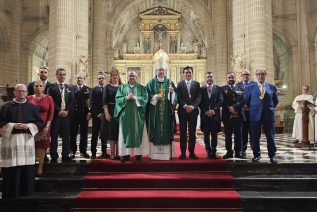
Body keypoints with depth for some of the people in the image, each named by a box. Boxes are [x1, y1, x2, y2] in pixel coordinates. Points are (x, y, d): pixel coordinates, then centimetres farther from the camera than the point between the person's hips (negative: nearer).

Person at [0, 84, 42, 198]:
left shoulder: (32, 107, 7)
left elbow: (40, 123, 6)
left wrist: (28, 126, -10)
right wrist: (13, 126, -12)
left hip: (27, 140, 1)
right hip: (10, 139, -1)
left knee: (27, 169, 2)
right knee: (11, 170, 0)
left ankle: (26, 192, 14)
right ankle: (11, 193, 13)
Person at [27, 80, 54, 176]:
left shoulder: (48, 98, 3)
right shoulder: (29, 98, 5)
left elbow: (51, 114, -1)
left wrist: (47, 127, -9)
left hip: (44, 126, -1)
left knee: (41, 147, 2)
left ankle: (40, 168, 7)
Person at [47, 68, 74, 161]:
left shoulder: (69, 87, 14)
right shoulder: (52, 87, 4)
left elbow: (72, 101, 8)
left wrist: (67, 111, -6)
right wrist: (59, 111, -13)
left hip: (66, 114, 3)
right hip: (55, 115, -3)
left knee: (66, 136, 5)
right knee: (54, 136, 1)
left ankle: (65, 155, 11)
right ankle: (53, 156, 9)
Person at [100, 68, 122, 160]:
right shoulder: (108, 87, 4)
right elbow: (104, 101, -2)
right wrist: (106, 113, -11)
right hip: (110, 111, -1)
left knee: (119, 132, 2)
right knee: (111, 132, 1)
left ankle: (118, 153, 9)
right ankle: (112, 153, 8)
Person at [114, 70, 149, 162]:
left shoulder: (141, 88, 9)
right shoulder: (122, 87, 12)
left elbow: (145, 98, -2)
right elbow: (118, 98, 3)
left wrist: (135, 98, -14)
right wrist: (126, 98, -13)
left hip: (137, 114, 0)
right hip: (125, 113, 1)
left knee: (138, 132, -1)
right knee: (126, 132, -1)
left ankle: (138, 153, 5)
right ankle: (126, 153, 3)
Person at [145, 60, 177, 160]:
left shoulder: (169, 82, 10)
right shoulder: (151, 83, 6)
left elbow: (174, 98, 5)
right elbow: (147, 96, 1)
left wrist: (172, 92, -15)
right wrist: (155, 97, -16)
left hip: (166, 112, 1)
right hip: (154, 112, -1)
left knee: (166, 129, 1)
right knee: (155, 130, -2)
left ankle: (167, 152, 7)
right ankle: (154, 153, 4)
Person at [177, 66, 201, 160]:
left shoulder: (196, 84, 9)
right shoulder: (180, 84, 6)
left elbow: (199, 97, 1)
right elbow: (178, 97, -2)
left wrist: (192, 106, -13)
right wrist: (185, 106, -14)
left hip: (193, 111, 1)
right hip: (182, 111, -1)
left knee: (192, 132, 4)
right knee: (182, 132, 3)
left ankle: (192, 152, 11)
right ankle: (183, 153, 8)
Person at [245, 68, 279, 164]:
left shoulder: (272, 87, 6)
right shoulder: (251, 87, 4)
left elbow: (276, 100, 15)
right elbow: (247, 100, 10)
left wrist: (270, 108, 10)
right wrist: (252, 109, 8)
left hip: (269, 114, 0)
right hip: (255, 114, 0)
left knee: (270, 136, 4)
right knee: (255, 137, 4)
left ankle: (272, 155, 14)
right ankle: (256, 155, 16)